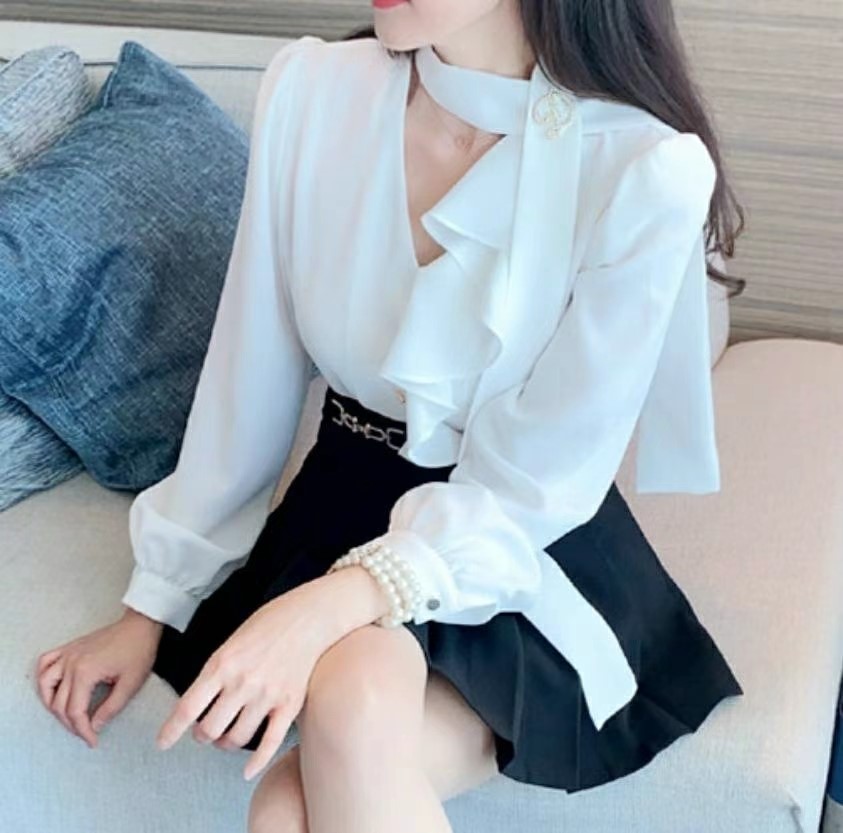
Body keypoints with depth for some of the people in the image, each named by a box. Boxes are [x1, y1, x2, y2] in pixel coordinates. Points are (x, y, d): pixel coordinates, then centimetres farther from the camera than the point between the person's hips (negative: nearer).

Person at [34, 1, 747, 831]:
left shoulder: (648, 171, -19)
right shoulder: (308, 91, -9)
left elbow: (537, 489, -15)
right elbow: (247, 380, 1)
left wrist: (328, 606, -30)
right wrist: (156, 603, 5)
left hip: (528, 548, -2)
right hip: (347, 502, 3)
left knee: (344, 715, -31)